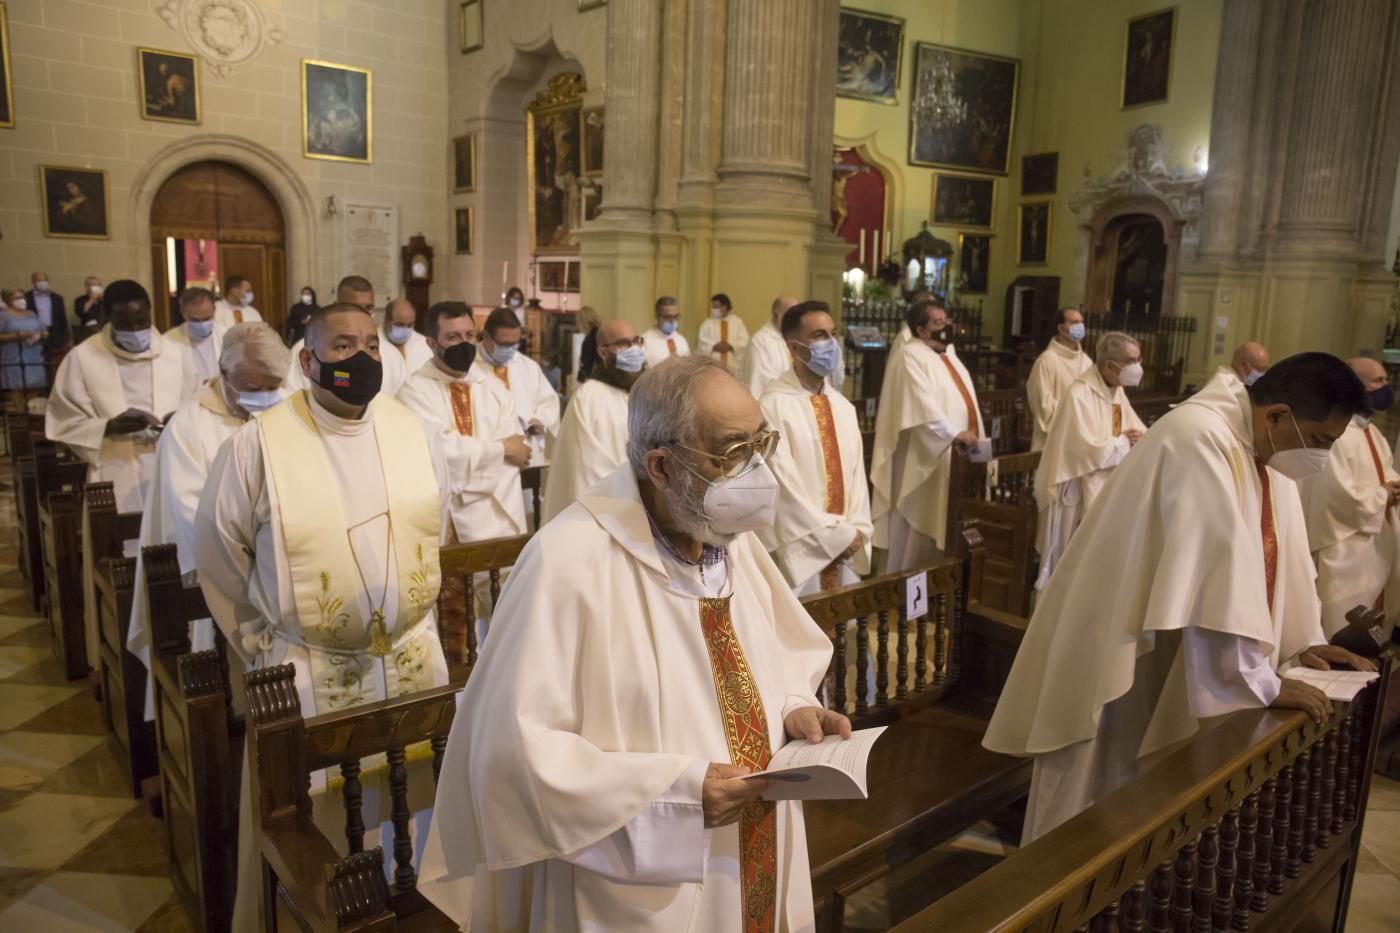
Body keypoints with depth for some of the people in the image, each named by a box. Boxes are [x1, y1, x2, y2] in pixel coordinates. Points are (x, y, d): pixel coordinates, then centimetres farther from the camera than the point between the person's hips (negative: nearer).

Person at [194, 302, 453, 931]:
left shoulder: (411, 431, 0)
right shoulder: (259, 443, -11)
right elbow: (217, 550, -1)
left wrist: (418, 616, 12)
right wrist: (257, 645, 3)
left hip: (413, 659, 4)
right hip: (305, 668, -3)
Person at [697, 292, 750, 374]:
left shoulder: (738, 322, 9)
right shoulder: (707, 323, 8)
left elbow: (744, 341, 2)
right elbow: (702, 343, 2)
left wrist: (731, 346, -13)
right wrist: (714, 346, -15)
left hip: (733, 366, 0)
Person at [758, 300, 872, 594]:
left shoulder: (843, 407, 11)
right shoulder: (774, 405, -12)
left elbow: (856, 473, 10)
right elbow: (784, 483, -16)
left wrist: (856, 531, -3)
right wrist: (838, 535, -12)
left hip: (846, 550, 6)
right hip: (801, 551, -6)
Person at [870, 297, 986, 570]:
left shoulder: (947, 353, 15)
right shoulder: (910, 356, -13)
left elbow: (963, 399, 20)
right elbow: (924, 406, -23)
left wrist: (976, 437, 14)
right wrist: (954, 434, -25)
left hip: (956, 454, 9)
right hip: (927, 457, -8)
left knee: (941, 525, 13)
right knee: (918, 527, 0)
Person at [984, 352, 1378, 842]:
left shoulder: (1267, 445, 4)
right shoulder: (1200, 441, -26)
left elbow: (1281, 551, 15)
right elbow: (1218, 574, -30)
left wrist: (1305, 639, 10)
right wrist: (1263, 683, -24)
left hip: (1171, 656, 9)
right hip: (1119, 651, -9)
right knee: (1097, 813, 6)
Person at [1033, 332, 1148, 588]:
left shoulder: (1118, 391, 8)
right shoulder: (1079, 395, -22)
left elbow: (1139, 430, 14)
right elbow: (1090, 450, -27)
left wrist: (1139, 437, -9)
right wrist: (1126, 441, -12)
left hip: (1110, 491, 9)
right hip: (1081, 495, -9)